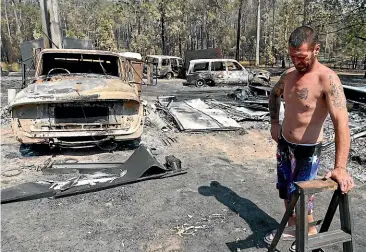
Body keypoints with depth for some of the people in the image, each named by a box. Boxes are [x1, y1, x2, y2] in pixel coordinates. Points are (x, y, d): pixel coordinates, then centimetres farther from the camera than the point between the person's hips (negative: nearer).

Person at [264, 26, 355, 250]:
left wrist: (340, 167, -41)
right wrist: (274, 122, 10)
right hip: (284, 144, 7)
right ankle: (292, 228, 43)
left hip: (307, 150, -7)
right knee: (286, 191, 20)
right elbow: (275, 94, 20)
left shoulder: (328, 79, -24)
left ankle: (311, 233, 35)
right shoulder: (289, 74, -2)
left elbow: (341, 122, -34)